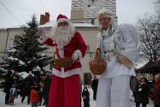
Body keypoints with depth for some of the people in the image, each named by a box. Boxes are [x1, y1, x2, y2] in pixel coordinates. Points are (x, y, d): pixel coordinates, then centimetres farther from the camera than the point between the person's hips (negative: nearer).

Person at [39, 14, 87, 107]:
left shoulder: (75, 34, -1)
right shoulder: (57, 36, 16)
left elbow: (83, 46, -5)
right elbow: (52, 43, 35)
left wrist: (77, 54, -22)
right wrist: (44, 37, 27)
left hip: (72, 67, -5)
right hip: (59, 67, 6)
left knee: (72, 94, -6)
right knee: (56, 94, 9)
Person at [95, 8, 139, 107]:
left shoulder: (121, 28, 6)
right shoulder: (100, 35, 19)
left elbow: (132, 45, 0)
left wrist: (123, 57, -12)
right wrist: (98, 52, -2)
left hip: (120, 65, -4)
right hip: (105, 68, 5)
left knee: (119, 97, -12)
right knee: (103, 98, 1)